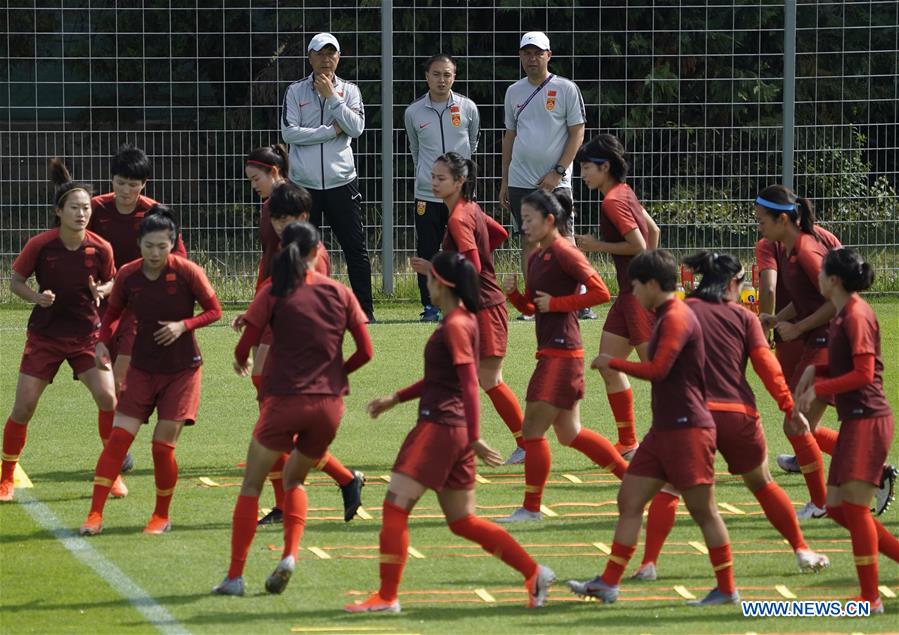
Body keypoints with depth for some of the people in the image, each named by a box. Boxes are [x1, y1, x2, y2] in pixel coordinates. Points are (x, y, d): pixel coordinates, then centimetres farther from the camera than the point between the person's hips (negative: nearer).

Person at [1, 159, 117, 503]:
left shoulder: (100, 248, -11)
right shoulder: (40, 245, -15)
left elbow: (112, 282, 7)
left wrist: (101, 291, -16)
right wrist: (36, 297, -21)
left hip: (86, 333, 1)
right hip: (45, 334, -1)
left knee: (108, 397, -13)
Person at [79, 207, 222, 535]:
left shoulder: (187, 272, -13)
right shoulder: (127, 275, -4)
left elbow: (214, 311, -4)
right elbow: (113, 312, 12)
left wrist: (183, 325, -20)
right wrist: (102, 342, -6)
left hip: (182, 369, -3)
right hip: (142, 368, 3)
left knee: (163, 444, -7)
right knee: (118, 437, -7)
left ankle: (162, 516, 13)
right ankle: (95, 514, -6)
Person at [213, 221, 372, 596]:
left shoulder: (274, 294, -3)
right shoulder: (339, 293, 5)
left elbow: (244, 348, -3)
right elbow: (365, 351, 5)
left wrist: (241, 362, 21)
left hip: (285, 399, -3)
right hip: (329, 403, 3)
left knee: (252, 485, 8)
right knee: (294, 479, 23)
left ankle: (235, 576, 1)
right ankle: (290, 555, 0)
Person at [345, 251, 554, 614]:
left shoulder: (455, 326, -14)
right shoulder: (464, 319, 16)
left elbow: (470, 384, -19)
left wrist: (475, 438, -22)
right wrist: (395, 399, 28)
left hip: (440, 427, -10)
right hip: (456, 431, 10)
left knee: (395, 507, -7)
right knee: (462, 522, 13)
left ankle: (386, 597, -7)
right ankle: (534, 573, 12)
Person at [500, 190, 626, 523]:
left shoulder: (564, 253, -12)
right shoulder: (536, 257, 15)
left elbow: (600, 293, -17)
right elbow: (529, 307, 23)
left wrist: (556, 303, -16)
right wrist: (513, 292, 3)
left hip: (562, 354, -10)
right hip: (551, 353, 10)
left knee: (533, 430, -6)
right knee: (570, 433, 15)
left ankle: (531, 508, 2)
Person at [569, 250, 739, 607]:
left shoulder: (677, 318, -14)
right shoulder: (666, 317, 17)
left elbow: (658, 370, -21)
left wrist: (612, 363, -10)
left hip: (687, 430, -10)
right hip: (663, 430, 10)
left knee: (703, 510, -4)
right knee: (629, 500, 6)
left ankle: (727, 590, 3)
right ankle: (608, 584, 7)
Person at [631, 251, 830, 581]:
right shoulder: (744, 316, 5)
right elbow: (767, 364, -3)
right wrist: (790, 406, -4)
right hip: (738, 414, 1)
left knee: (668, 488, 7)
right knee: (762, 484, 21)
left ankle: (649, 563, -7)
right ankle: (802, 551, 24)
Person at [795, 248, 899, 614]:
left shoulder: (856, 315, -14)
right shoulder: (842, 315, 15)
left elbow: (864, 373, -19)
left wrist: (819, 389, -16)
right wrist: (816, 371, 7)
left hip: (867, 420, -10)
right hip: (855, 421, 10)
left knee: (855, 505, -10)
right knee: (838, 506, 10)